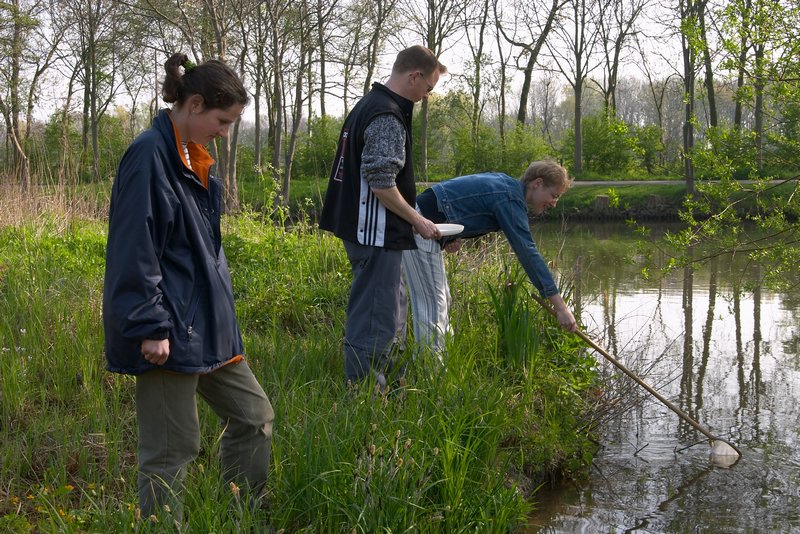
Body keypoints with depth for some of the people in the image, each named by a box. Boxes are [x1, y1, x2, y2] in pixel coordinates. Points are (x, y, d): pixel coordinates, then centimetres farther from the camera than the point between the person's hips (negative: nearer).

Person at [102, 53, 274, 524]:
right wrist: (150, 326, -21)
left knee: (255, 417, 15)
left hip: (207, 326, 10)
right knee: (174, 448, -1)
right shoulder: (150, 155, -16)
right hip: (169, 332, -10)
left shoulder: (195, 158, 12)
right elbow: (134, 252, -20)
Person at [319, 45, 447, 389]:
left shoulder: (367, 105, 14)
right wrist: (418, 220, -11)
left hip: (360, 228, 11)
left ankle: (383, 380, 33)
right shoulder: (388, 117, -18)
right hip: (377, 234, -11)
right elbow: (381, 183, -23)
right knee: (374, 319, -5)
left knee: (394, 306, 22)